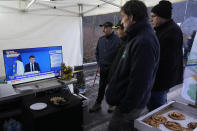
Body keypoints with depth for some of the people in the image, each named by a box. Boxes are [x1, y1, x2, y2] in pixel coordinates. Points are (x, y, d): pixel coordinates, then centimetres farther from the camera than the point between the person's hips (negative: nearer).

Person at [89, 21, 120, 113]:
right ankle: (98, 104, 24)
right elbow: (97, 52, 16)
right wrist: (99, 63, 9)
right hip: (103, 68, 5)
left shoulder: (117, 40, -12)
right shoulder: (101, 39, 7)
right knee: (101, 87, 12)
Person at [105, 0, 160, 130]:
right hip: (129, 100, 9)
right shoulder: (137, 38, 10)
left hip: (132, 105, -9)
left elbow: (139, 82, -27)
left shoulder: (144, 42, -25)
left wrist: (125, 108, -20)